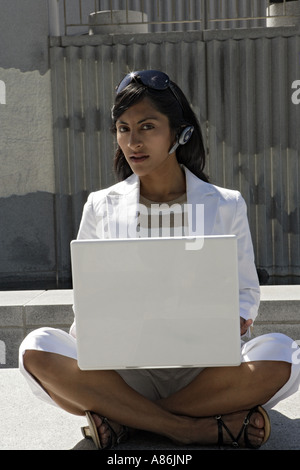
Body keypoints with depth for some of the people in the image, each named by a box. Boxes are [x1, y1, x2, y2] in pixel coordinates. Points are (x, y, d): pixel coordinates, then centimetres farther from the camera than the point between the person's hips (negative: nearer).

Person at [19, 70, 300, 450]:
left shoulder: (226, 205, 8)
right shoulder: (101, 207, 10)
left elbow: (246, 292, 11)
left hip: (204, 367, 0)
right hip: (123, 368, 1)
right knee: (38, 349, -27)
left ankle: (125, 421, -20)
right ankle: (199, 428, -24)